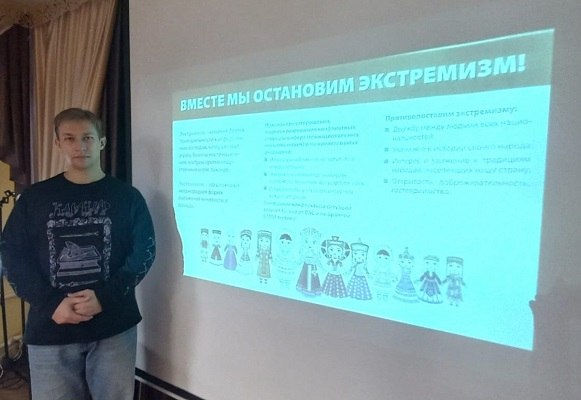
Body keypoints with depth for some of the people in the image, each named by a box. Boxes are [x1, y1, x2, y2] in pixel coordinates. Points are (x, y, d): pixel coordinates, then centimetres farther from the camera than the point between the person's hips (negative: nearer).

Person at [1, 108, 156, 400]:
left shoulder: (127, 196, 1)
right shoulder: (34, 197, 5)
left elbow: (144, 252, -4)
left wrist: (105, 297, -16)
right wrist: (51, 304, -12)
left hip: (114, 326, 0)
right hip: (50, 329, 1)